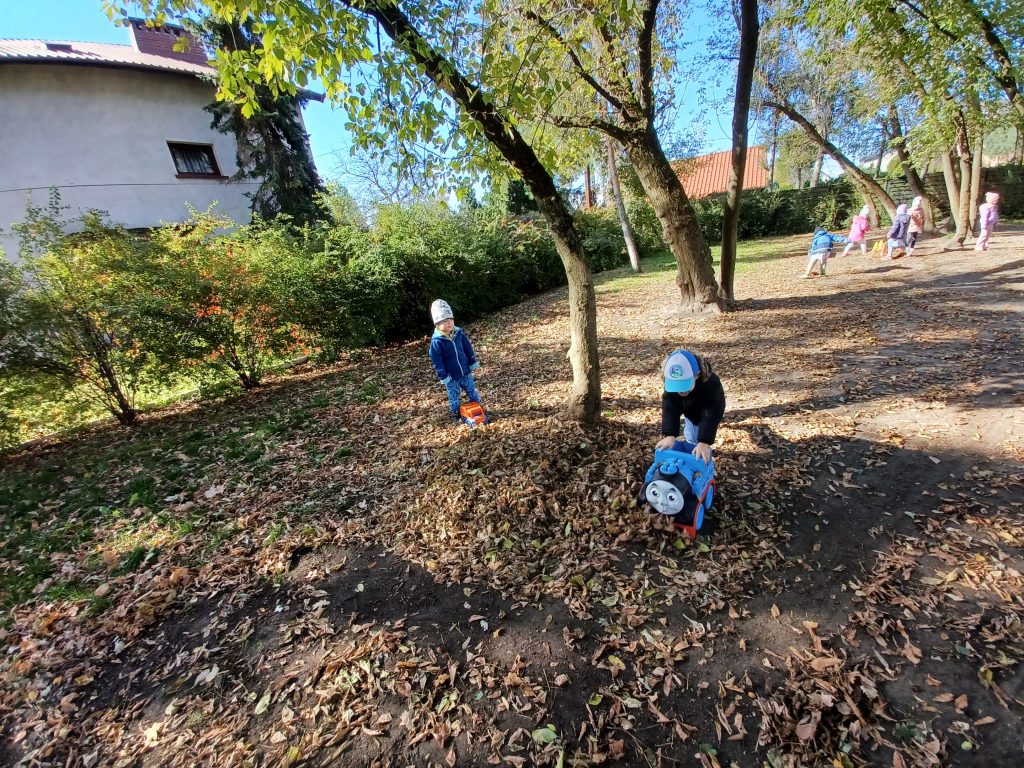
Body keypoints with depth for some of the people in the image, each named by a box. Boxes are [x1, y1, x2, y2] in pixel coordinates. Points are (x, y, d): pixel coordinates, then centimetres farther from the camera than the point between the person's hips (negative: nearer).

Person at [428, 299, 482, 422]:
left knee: (473, 393, 20)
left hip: (466, 372, 4)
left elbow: (468, 348, 4)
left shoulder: (459, 333, -8)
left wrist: (473, 363, 8)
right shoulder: (436, 341, -22)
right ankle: (456, 415, 34)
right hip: (451, 377, -4)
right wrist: (443, 376, -15)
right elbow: (436, 361, -17)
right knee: (454, 398, 14)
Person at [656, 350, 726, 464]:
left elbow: (711, 415, -45)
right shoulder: (671, 383, -35)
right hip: (690, 413, 3)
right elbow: (670, 409, -38)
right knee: (690, 440, 17)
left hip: (706, 416, -3)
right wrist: (670, 435, -49)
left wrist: (704, 442, -52)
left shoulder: (712, 384, -45)